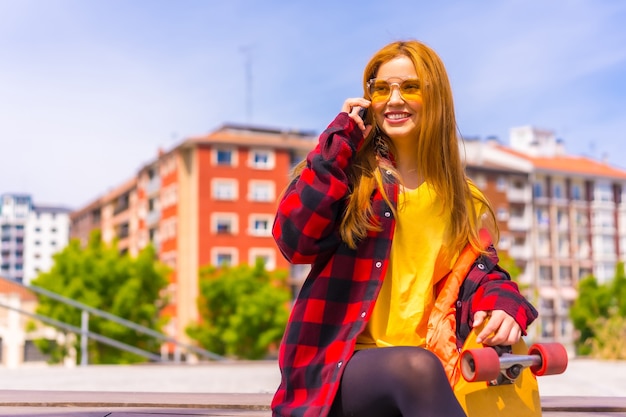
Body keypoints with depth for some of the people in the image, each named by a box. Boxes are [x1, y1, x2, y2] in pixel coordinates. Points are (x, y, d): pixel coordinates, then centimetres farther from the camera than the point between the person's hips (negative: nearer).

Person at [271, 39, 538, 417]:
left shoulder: (464, 200, 17)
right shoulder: (349, 173, 8)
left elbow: (479, 272, 9)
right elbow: (294, 240, -8)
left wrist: (501, 304, -15)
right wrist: (339, 141, -4)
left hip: (434, 367, 3)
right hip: (344, 365, -2)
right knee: (417, 367, -37)